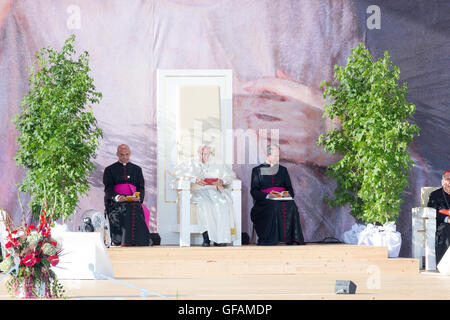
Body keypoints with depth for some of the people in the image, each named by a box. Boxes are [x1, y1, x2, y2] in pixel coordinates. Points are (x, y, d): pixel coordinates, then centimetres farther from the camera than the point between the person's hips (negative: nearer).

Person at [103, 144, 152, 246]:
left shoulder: (137, 169, 24)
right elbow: (108, 189, 4)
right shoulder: (109, 170, 16)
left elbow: (141, 187, 16)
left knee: (139, 211, -34)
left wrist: (139, 197, -9)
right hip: (115, 202, -2)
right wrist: (117, 197, -18)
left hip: (133, 201, 2)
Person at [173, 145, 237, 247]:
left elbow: (231, 174, 15)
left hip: (214, 191, 2)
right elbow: (178, 171, 0)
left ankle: (220, 237, -32)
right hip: (198, 192, -2)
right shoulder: (191, 163, 14)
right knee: (204, 204, -36)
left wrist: (222, 181, -8)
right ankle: (206, 237, -37)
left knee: (223, 204, -31)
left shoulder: (217, 164, 20)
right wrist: (194, 180, -13)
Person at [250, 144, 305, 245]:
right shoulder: (257, 171, 11)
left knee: (291, 206, -32)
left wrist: (288, 193, -7)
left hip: (283, 199, 3)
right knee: (274, 207, -38)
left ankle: (293, 240, -36)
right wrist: (267, 195, -17)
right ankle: (269, 240, -37)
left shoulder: (283, 170, 23)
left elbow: (289, 188, 18)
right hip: (264, 201, -3)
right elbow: (254, 191, 1)